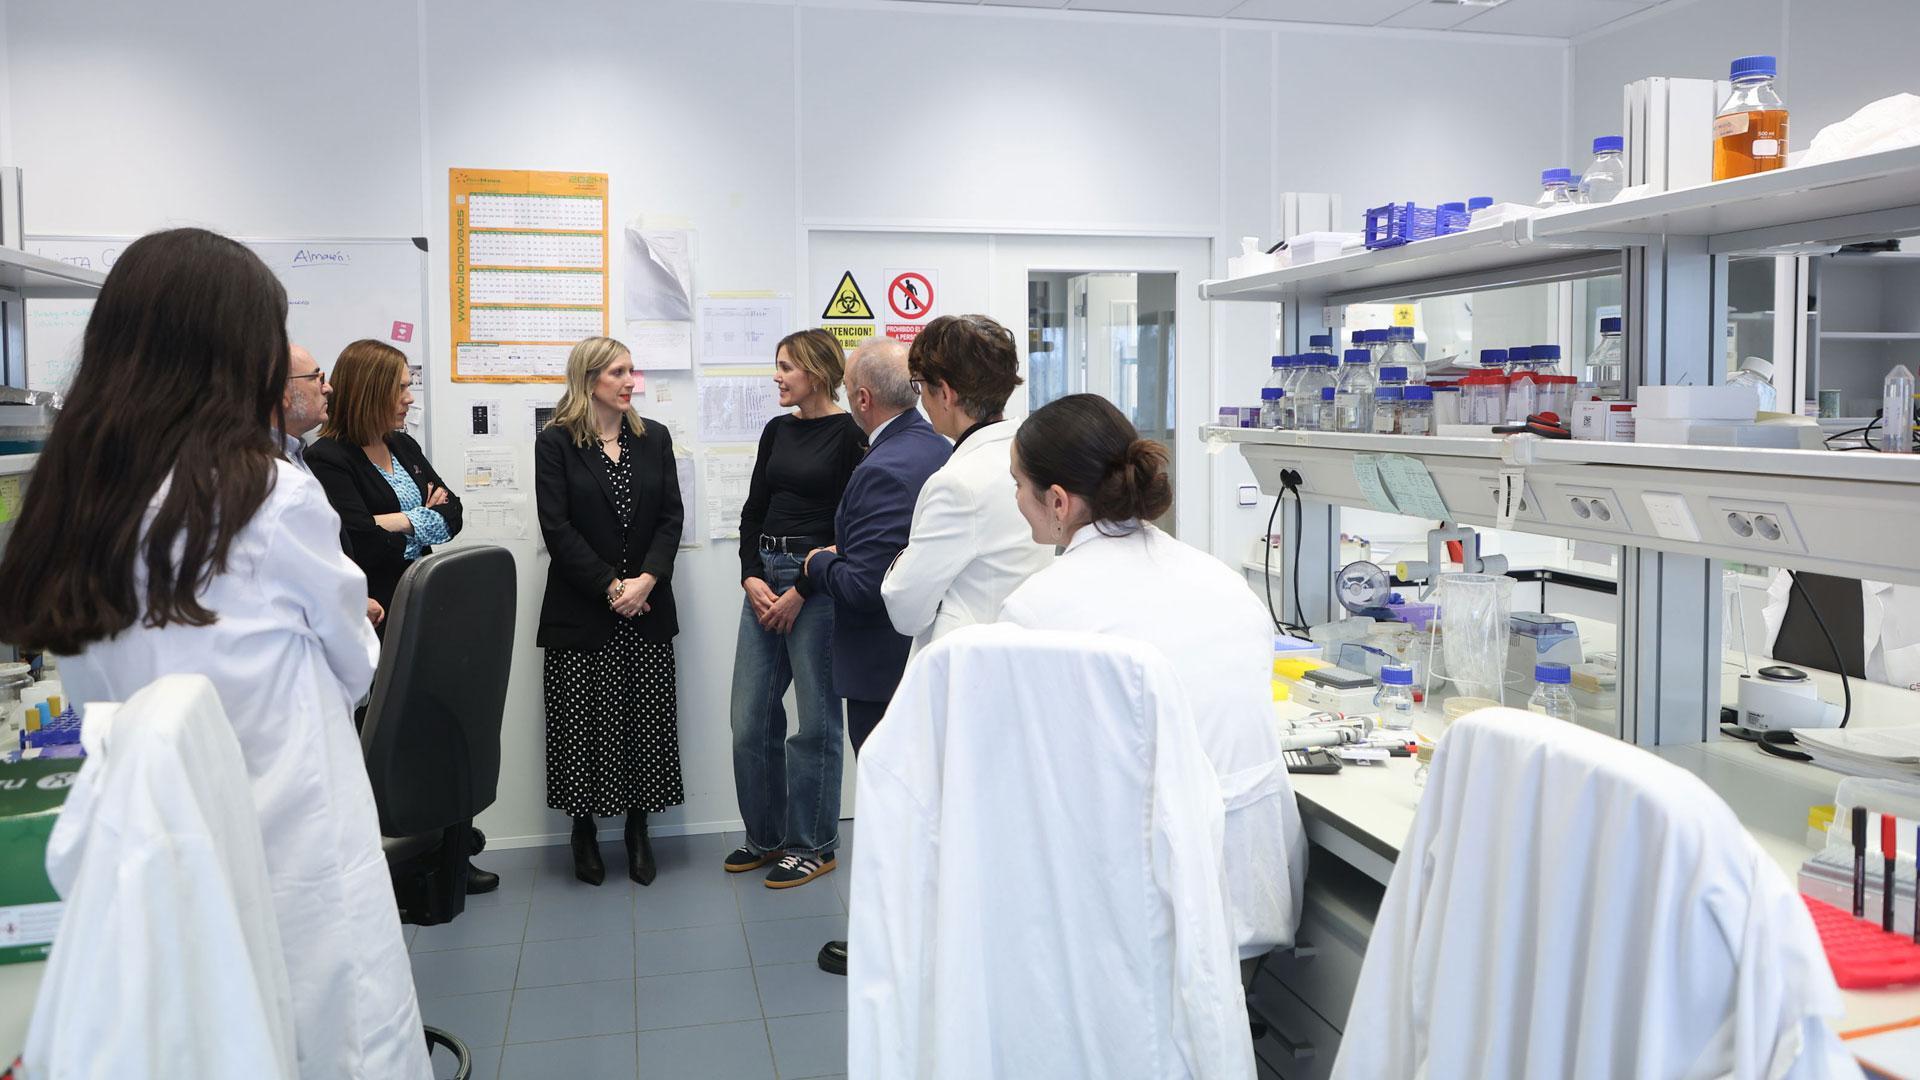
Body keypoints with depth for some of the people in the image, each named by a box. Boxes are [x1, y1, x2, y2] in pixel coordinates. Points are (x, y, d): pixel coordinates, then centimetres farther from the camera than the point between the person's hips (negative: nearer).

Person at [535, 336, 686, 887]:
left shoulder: (654, 438, 9)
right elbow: (557, 528, -8)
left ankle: (638, 827, 18)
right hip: (581, 610, -3)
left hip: (648, 608, 3)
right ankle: (584, 832, 18)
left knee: (647, 718, 4)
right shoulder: (555, 442, -1)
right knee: (585, 723, 2)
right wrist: (611, 586, -13)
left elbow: (671, 516, 4)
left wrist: (648, 579, -11)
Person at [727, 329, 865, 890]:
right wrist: (752, 577, -2)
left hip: (818, 583, -7)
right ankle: (765, 835, 25)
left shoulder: (849, 435, -7)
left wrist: (799, 591, -13)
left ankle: (812, 844, 16)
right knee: (750, 719, 8)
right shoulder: (777, 431, 13)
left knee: (816, 719, 2)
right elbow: (753, 511, 13)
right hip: (764, 577, 7)